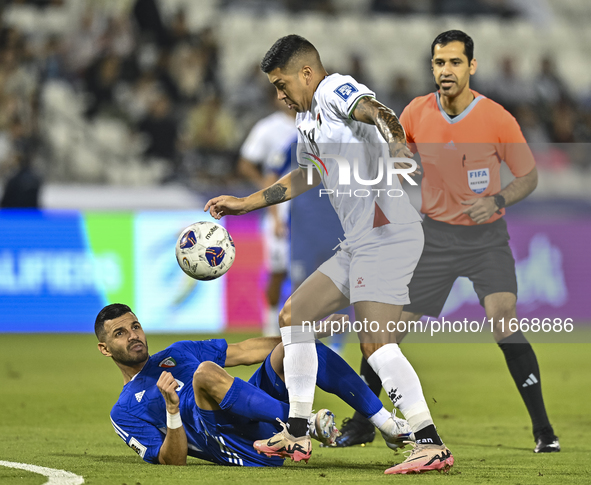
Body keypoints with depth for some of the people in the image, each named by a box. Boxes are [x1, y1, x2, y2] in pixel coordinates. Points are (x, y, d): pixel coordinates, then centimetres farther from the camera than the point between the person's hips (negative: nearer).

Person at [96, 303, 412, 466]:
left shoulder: (177, 354, 27)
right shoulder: (125, 413, 10)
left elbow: (244, 352, 26)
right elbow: (173, 463, -3)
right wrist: (172, 410, -20)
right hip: (241, 451, -6)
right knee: (205, 372, -31)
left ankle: (385, 422, -18)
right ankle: (306, 426, -31)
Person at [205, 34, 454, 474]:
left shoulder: (336, 91, -9)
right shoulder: (307, 117, 22)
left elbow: (371, 108, -32)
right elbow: (305, 176, 39)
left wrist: (394, 140, -55)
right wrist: (244, 203, 42)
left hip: (388, 235, -11)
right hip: (359, 243, 11)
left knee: (375, 342, -21)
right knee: (294, 315, 16)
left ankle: (432, 445, -24)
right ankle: (298, 432, 22)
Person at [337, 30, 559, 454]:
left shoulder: (498, 119, -14)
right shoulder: (417, 113, -5)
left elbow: (529, 176, -4)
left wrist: (497, 201, -21)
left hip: (486, 236, -3)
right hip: (435, 235, 3)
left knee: (505, 325, -21)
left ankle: (544, 431, -9)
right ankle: (361, 424, 19)